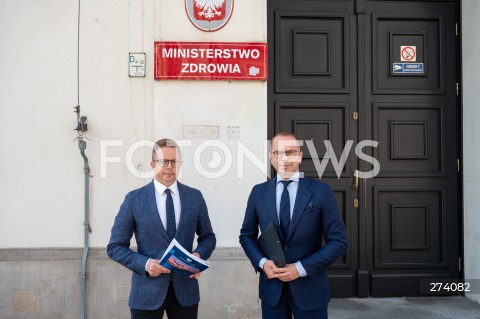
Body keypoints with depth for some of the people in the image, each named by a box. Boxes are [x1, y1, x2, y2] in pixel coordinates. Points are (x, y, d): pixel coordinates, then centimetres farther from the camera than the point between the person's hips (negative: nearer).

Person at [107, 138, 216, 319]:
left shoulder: (194, 196, 3)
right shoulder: (134, 199, -4)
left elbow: (208, 237, 11)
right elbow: (115, 247, -2)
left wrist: (199, 255, -10)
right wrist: (145, 263, -17)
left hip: (185, 288, 2)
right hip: (147, 291, -2)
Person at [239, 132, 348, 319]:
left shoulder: (320, 191, -6)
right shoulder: (258, 192, 2)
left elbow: (338, 241, -7)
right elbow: (247, 235, 9)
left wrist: (301, 268, -14)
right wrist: (262, 262, -9)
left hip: (309, 287, -2)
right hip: (271, 286, 2)